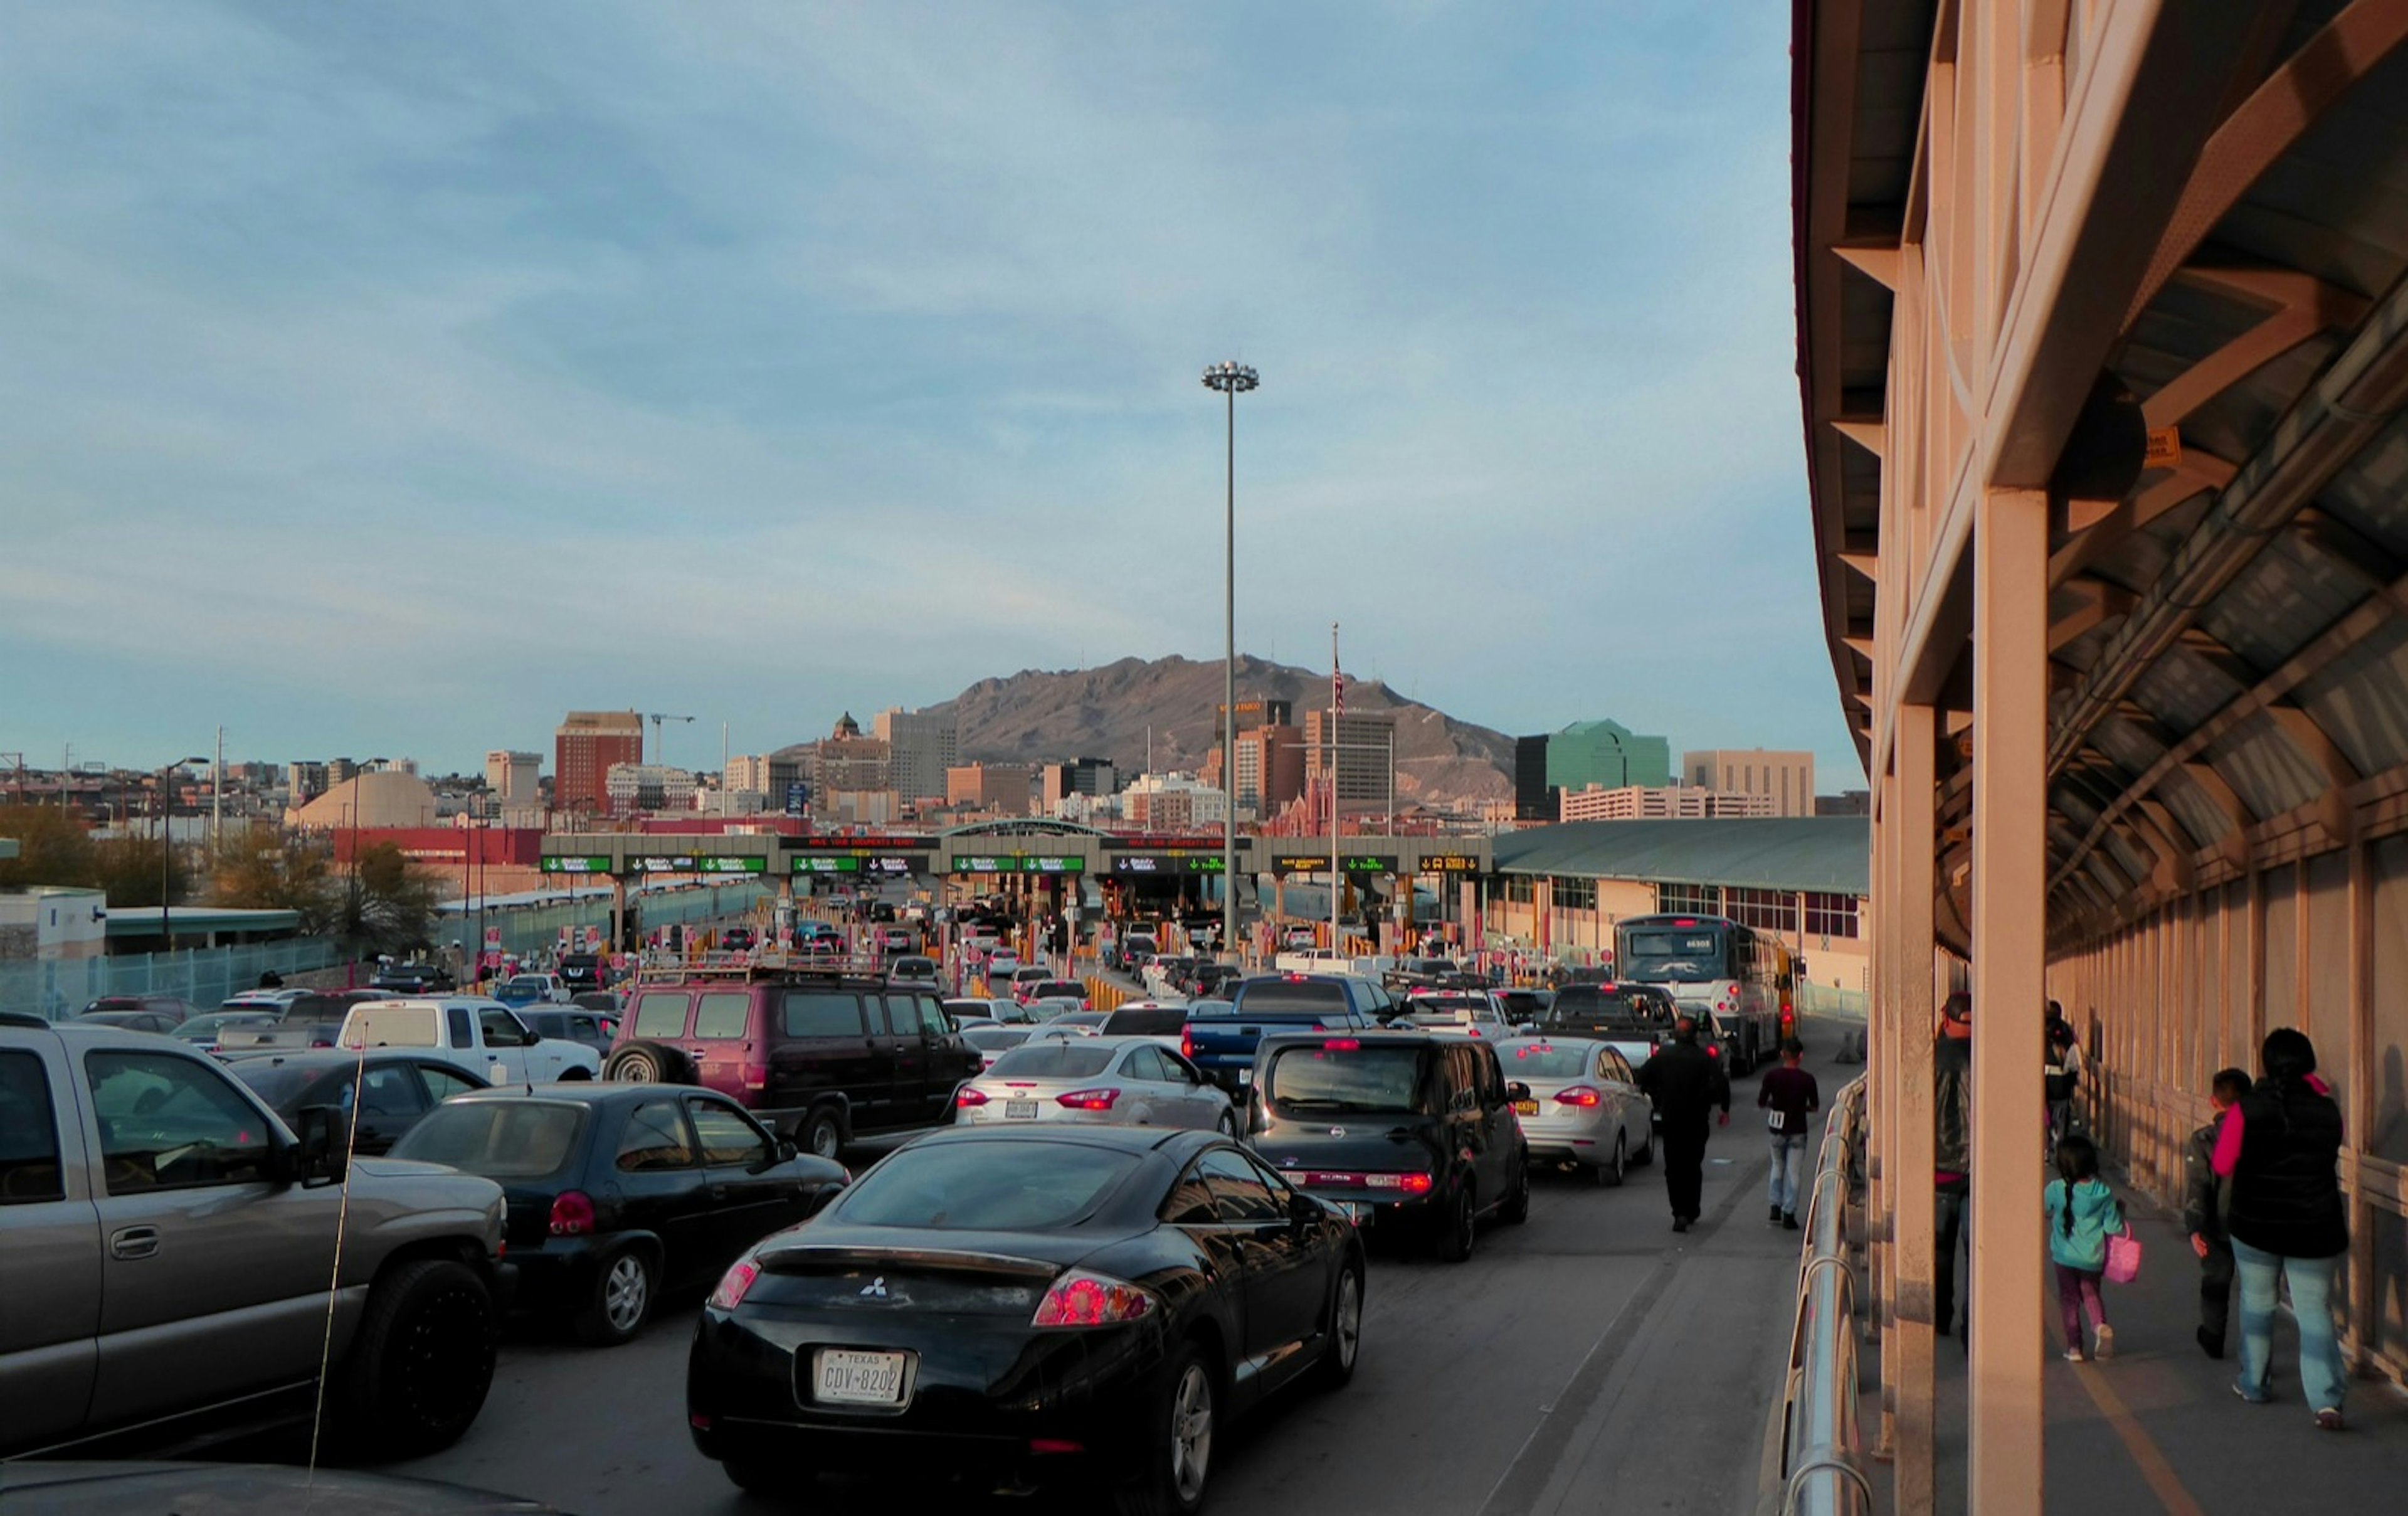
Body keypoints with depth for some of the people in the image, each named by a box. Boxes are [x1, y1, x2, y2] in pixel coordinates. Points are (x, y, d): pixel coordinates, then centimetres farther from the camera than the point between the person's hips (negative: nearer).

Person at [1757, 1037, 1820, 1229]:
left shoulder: (1771, 1077, -8)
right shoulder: (1807, 1079, -11)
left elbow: (1761, 1102, -5)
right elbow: (1815, 1107, -4)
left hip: (1777, 1129, 2)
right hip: (1797, 1131, -2)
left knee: (1778, 1167, 20)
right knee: (1794, 1172, 5)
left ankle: (1776, 1208, 17)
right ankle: (1788, 1213, 5)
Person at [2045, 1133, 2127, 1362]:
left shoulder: (2057, 1190, -15)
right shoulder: (2104, 1193, -10)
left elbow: (2042, 1208, 3)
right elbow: (2113, 1227, -6)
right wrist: (2119, 1210, 11)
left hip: (2065, 1256, -2)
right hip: (2093, 1257, 2)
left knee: (2069, 1299, 11)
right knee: (2091, 1293, 21)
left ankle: (2074, 1346, 9)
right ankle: (2100, 1323, -6)